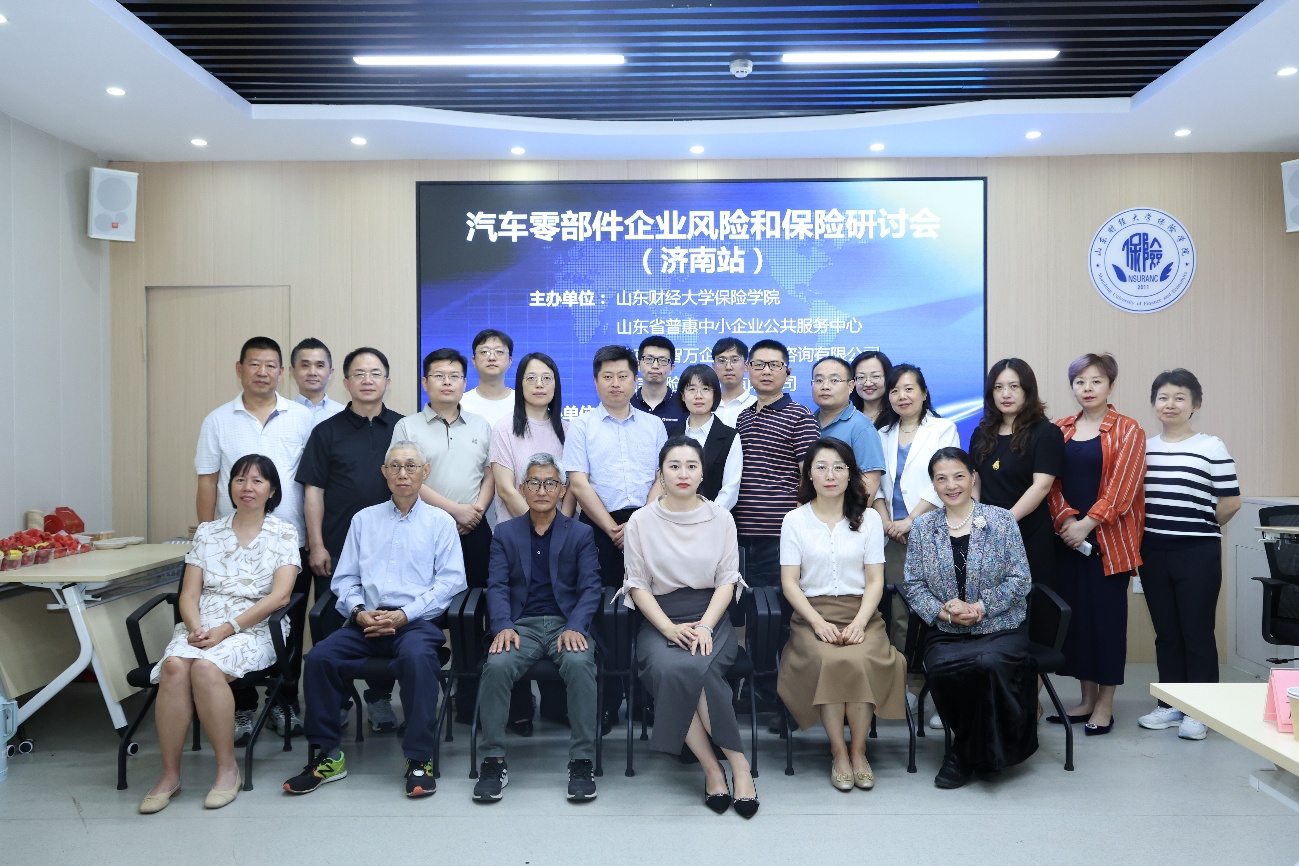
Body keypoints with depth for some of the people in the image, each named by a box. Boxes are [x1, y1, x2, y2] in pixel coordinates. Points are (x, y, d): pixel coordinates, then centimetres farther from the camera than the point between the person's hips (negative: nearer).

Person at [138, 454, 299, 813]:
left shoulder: (284, 534, 5)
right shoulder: (207, 532, 16)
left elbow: (279, 596, -6)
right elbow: (188, 594, 10)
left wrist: (227, 629, -15)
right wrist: (195, 627, -12)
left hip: (253, 629, -3)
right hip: (201, 626, 3)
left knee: (205, 666, -33)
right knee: (175, 664, -30)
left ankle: (228, 768, -18)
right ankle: (170, 774, -20)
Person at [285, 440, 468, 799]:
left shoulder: (440, 521, 10)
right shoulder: (364, 519, 20)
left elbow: (450, 581, 0)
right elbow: (344, 578, 15)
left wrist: (405, 614, -11)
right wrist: (359, 611, -6)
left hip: (417, 621, -3)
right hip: (366, 622, 3)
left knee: (417, 657, -35)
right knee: (319, 657, -22)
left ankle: (419, 759, -23)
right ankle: (327, 755, -6)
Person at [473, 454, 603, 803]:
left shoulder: (581, 534, 11)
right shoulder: (505, 533, 15)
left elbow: (590, 588, 2)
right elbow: (497, 585, 5)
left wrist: (575, 627, -16)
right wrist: (503, 626, -14)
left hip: (566, 623, -1)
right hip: (522, 625, 1)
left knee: (579, 663, -33)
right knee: (497, 665, -30)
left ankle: (582, 761, -23)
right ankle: (493, 761, -17)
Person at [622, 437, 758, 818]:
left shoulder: (721, 519, 8)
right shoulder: (641, 521, 5)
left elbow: (727, 580, 4)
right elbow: (638, 585, 2)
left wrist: (704, 626, -12)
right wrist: (670, 629, -12)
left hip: (711, 617, 0)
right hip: (659, 619, 0)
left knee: (698, 667, -33)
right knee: (669, 669, -33)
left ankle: (737, 764, -19)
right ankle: (713, 768, -19)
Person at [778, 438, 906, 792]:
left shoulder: (869, 518, 11)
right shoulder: (795, 520, 8)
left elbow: (875, 580, 5)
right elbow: (789, 582, 2)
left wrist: (859, 622, -12)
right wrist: (818, 622, -14)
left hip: (860, 613, 1)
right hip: (813, 613, -1)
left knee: (862, 661, -31)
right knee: (831, 661, -32)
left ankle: (859, 751, -12)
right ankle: (838, 752, -15)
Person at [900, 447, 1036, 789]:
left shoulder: (1001, 520, 0)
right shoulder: (922, 527, 6)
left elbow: (1020, 579, -3)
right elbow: (913, 584, 4)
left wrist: (980, 607, -14)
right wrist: (942, 611, -13)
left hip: (1001, 628, -1)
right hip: (945, 632, 2)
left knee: (989, 663, -34)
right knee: (940, 669, -30)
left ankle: (965, 754, -6)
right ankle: (972, 750, 1)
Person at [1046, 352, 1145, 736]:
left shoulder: (1127, 431, -1)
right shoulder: (1060, 430, 10)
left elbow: (1122, 488, -10)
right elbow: (1052, 482, 5)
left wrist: (1087, 524, -15)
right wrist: (1067, 519, -10)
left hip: (1108, 539, -4)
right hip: (1067, 539, 4)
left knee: (1107, 615, 1)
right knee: (1075, 614, 6)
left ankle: (1105, 704, 12)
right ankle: (1087, 697, 19)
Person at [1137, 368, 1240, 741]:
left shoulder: (1212, 448, -4)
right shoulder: (1143, 448, 8)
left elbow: (1231, 502, -3)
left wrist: (1198, 529, 5)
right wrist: (1160, 529, 7)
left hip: (1198, 554, -4)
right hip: (1153, 553, 4)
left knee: (1197, 632, 2)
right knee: (1166, 632, 11)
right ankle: (1170, 705, 22)